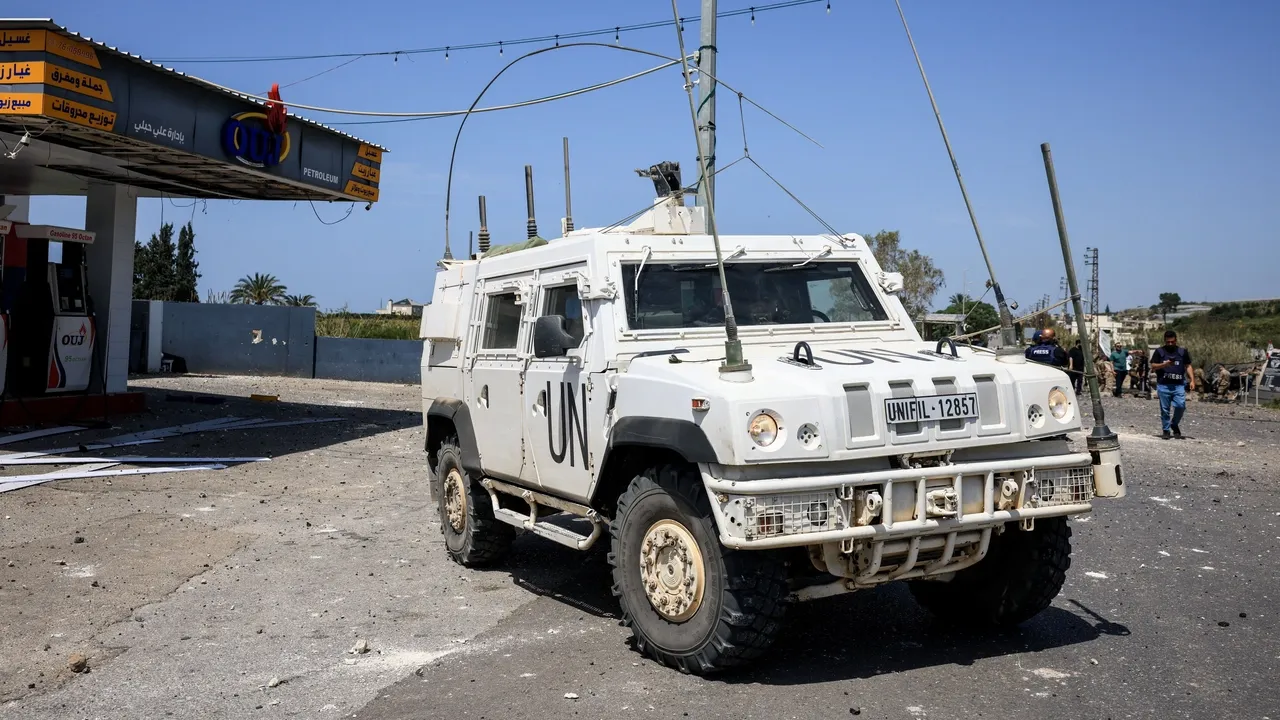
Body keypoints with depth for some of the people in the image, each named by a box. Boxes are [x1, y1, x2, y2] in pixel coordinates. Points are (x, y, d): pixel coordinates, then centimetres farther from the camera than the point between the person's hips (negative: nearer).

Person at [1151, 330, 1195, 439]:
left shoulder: (1182, 351, 12)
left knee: (1181, 406, -12)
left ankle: (1174, 425, 13)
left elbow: (1188, 366, 14)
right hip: (1163, 385, -1)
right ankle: (1166, 430, 13)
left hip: (1179, 385, 1)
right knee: (1165, 409, 2)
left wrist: (1192, 380, 4)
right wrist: (1164, 364, -13)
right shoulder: (1159, 351, 7)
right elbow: (1153, 366, 4)